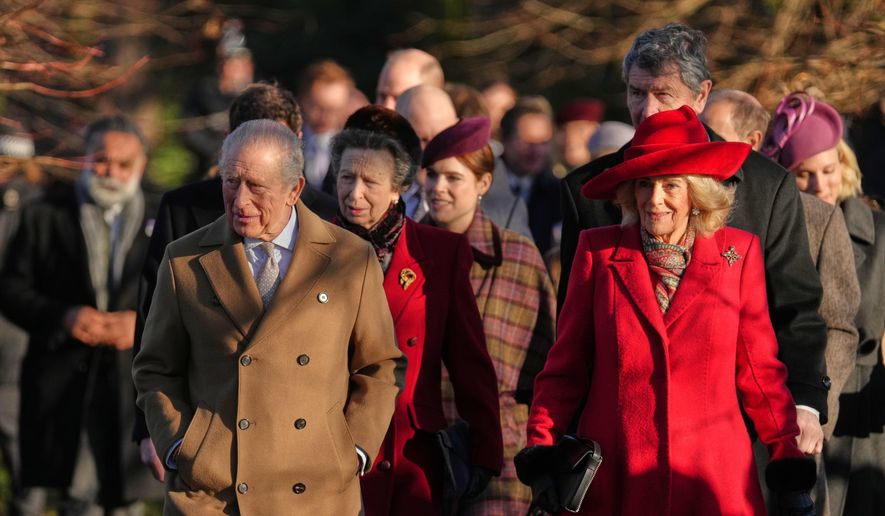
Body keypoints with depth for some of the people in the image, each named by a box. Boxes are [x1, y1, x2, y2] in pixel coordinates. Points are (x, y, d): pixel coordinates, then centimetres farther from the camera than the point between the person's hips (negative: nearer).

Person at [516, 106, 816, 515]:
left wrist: (790, 461, 4)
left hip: (713, 480, 0)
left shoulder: (739, 253, 5)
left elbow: (760, 370, 9)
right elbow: (565, 368, 6)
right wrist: (541, 453, -4)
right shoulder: (598, 251, 5)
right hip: (614, 478, 0)